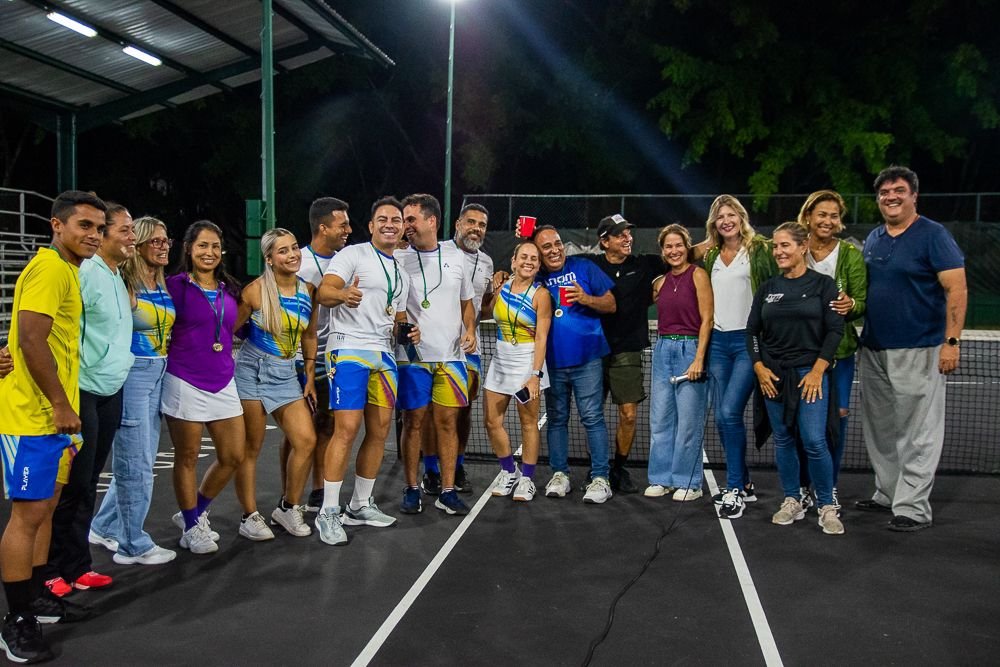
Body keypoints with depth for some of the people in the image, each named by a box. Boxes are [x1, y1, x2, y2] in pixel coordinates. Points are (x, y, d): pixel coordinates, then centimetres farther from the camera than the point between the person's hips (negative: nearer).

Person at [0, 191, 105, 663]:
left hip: (52, 411, 10)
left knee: (44, 508, 17)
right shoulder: (50, 268, -16)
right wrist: (61, 406, -19)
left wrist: (62, 406, 17)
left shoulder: (67, 269, 16)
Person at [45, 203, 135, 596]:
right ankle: (56, 571, 12)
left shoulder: (117, 278, 15)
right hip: (82, 393, -8)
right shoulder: (84, 272, -14)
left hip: (110, 393, 9)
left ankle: (76, 567, 23)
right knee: (72, 485, -1)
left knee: (87, 483, 14)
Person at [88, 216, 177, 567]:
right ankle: (133, 545, 12)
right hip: (131, 374, -8)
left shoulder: (165, 288, 11)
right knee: (135, 462, -1)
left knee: (140, 458, 16)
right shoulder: (122, 283, -12)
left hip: (158, 374, 8)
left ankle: (105, 527, 33)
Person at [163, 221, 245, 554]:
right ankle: (191, 527, 22)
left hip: (223, 382, 6)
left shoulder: (230, 290, 11)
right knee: (187, 458, 6)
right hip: (185, 382, -5)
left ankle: (195, 513, 28)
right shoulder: (176, 285, -4)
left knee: (233, 456, 7)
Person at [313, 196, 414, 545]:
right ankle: (328, 512, -3)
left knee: (379, 431, 8)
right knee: (347, 429, -12)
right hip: (349, 349, -7)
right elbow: (324, 292, -15)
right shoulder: (352, 254, -2)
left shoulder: (402, 274, 20)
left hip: (384, 354, 7)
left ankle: (360, 505, 21)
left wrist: (408, 331, 3)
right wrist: (343, 294, -37)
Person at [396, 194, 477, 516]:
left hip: (451, 356, 2)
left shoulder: (456, 257, 9)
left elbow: (466, 301, 18)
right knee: (413, 422, 3)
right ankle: (411, 490, 16)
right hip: (412, 355, -2)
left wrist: (469, 330, 2)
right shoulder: (398, 259, 1)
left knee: (447, 422, 5)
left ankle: (447, 491, 14)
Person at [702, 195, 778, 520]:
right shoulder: (710, 256, 15)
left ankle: (735, 489, -3)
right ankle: (744, 484, 21)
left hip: (749, 340, -6)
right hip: (718, 343, 6)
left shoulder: (759, 249, -1)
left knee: (730, 412, -15)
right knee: (721, 418, 6)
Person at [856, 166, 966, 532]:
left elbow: (957, 290, -11)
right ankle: (887, 494, 25)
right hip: (873, 350, 7)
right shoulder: (873, 239, 13)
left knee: (918, 434, -2)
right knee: (880, 429, 13)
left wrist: (951, 340, -18)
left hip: (918, 351, -7)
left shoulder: (933, 235, -6)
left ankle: (913, 508, 4)